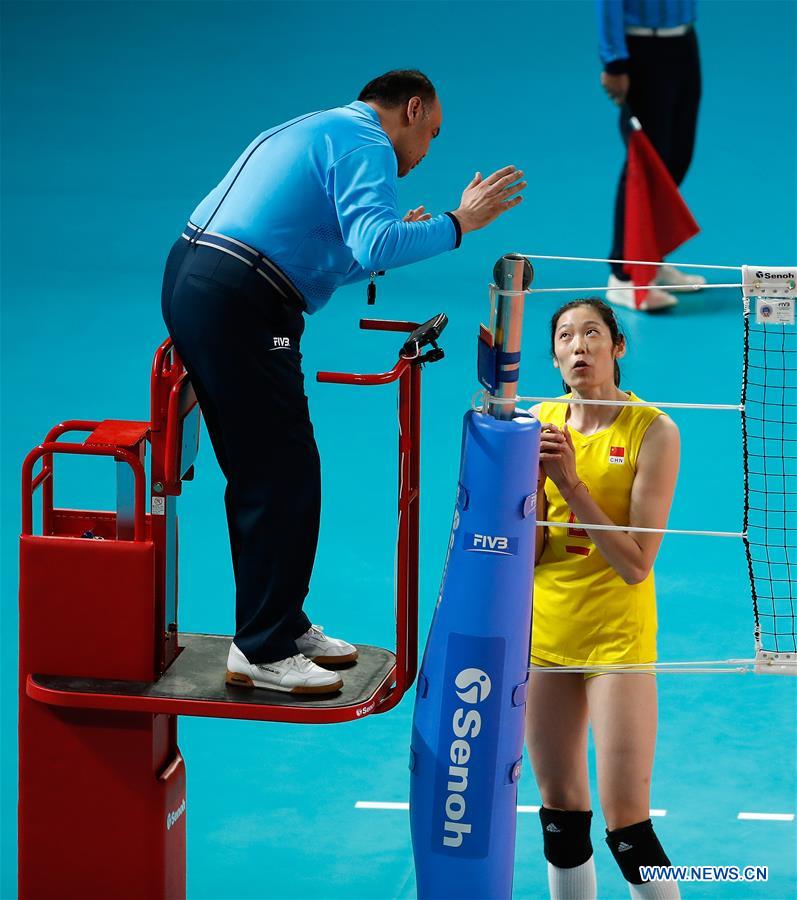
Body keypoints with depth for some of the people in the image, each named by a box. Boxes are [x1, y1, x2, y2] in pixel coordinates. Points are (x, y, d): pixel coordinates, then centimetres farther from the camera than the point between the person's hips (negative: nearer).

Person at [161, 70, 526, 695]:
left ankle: (281, 625, 27)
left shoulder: (312, 131, 26)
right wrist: (456, 224, -12)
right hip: (239, 306, -11)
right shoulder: (364, 142, -4)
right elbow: (375, 245, -20)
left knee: (260, 474, 18)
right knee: (286, 477, -7)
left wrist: (396, 242, 26)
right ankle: (262, 654, -5)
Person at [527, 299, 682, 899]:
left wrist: (573, 484, -19)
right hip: (543, 630, 5)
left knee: (626, 822, -9)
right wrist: (534, 474, -14)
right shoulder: (540, 422, 4)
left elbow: (636, 565, -14)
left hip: (617, 636, -5)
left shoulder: (653, 431, -10)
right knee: (561, 812, 10)